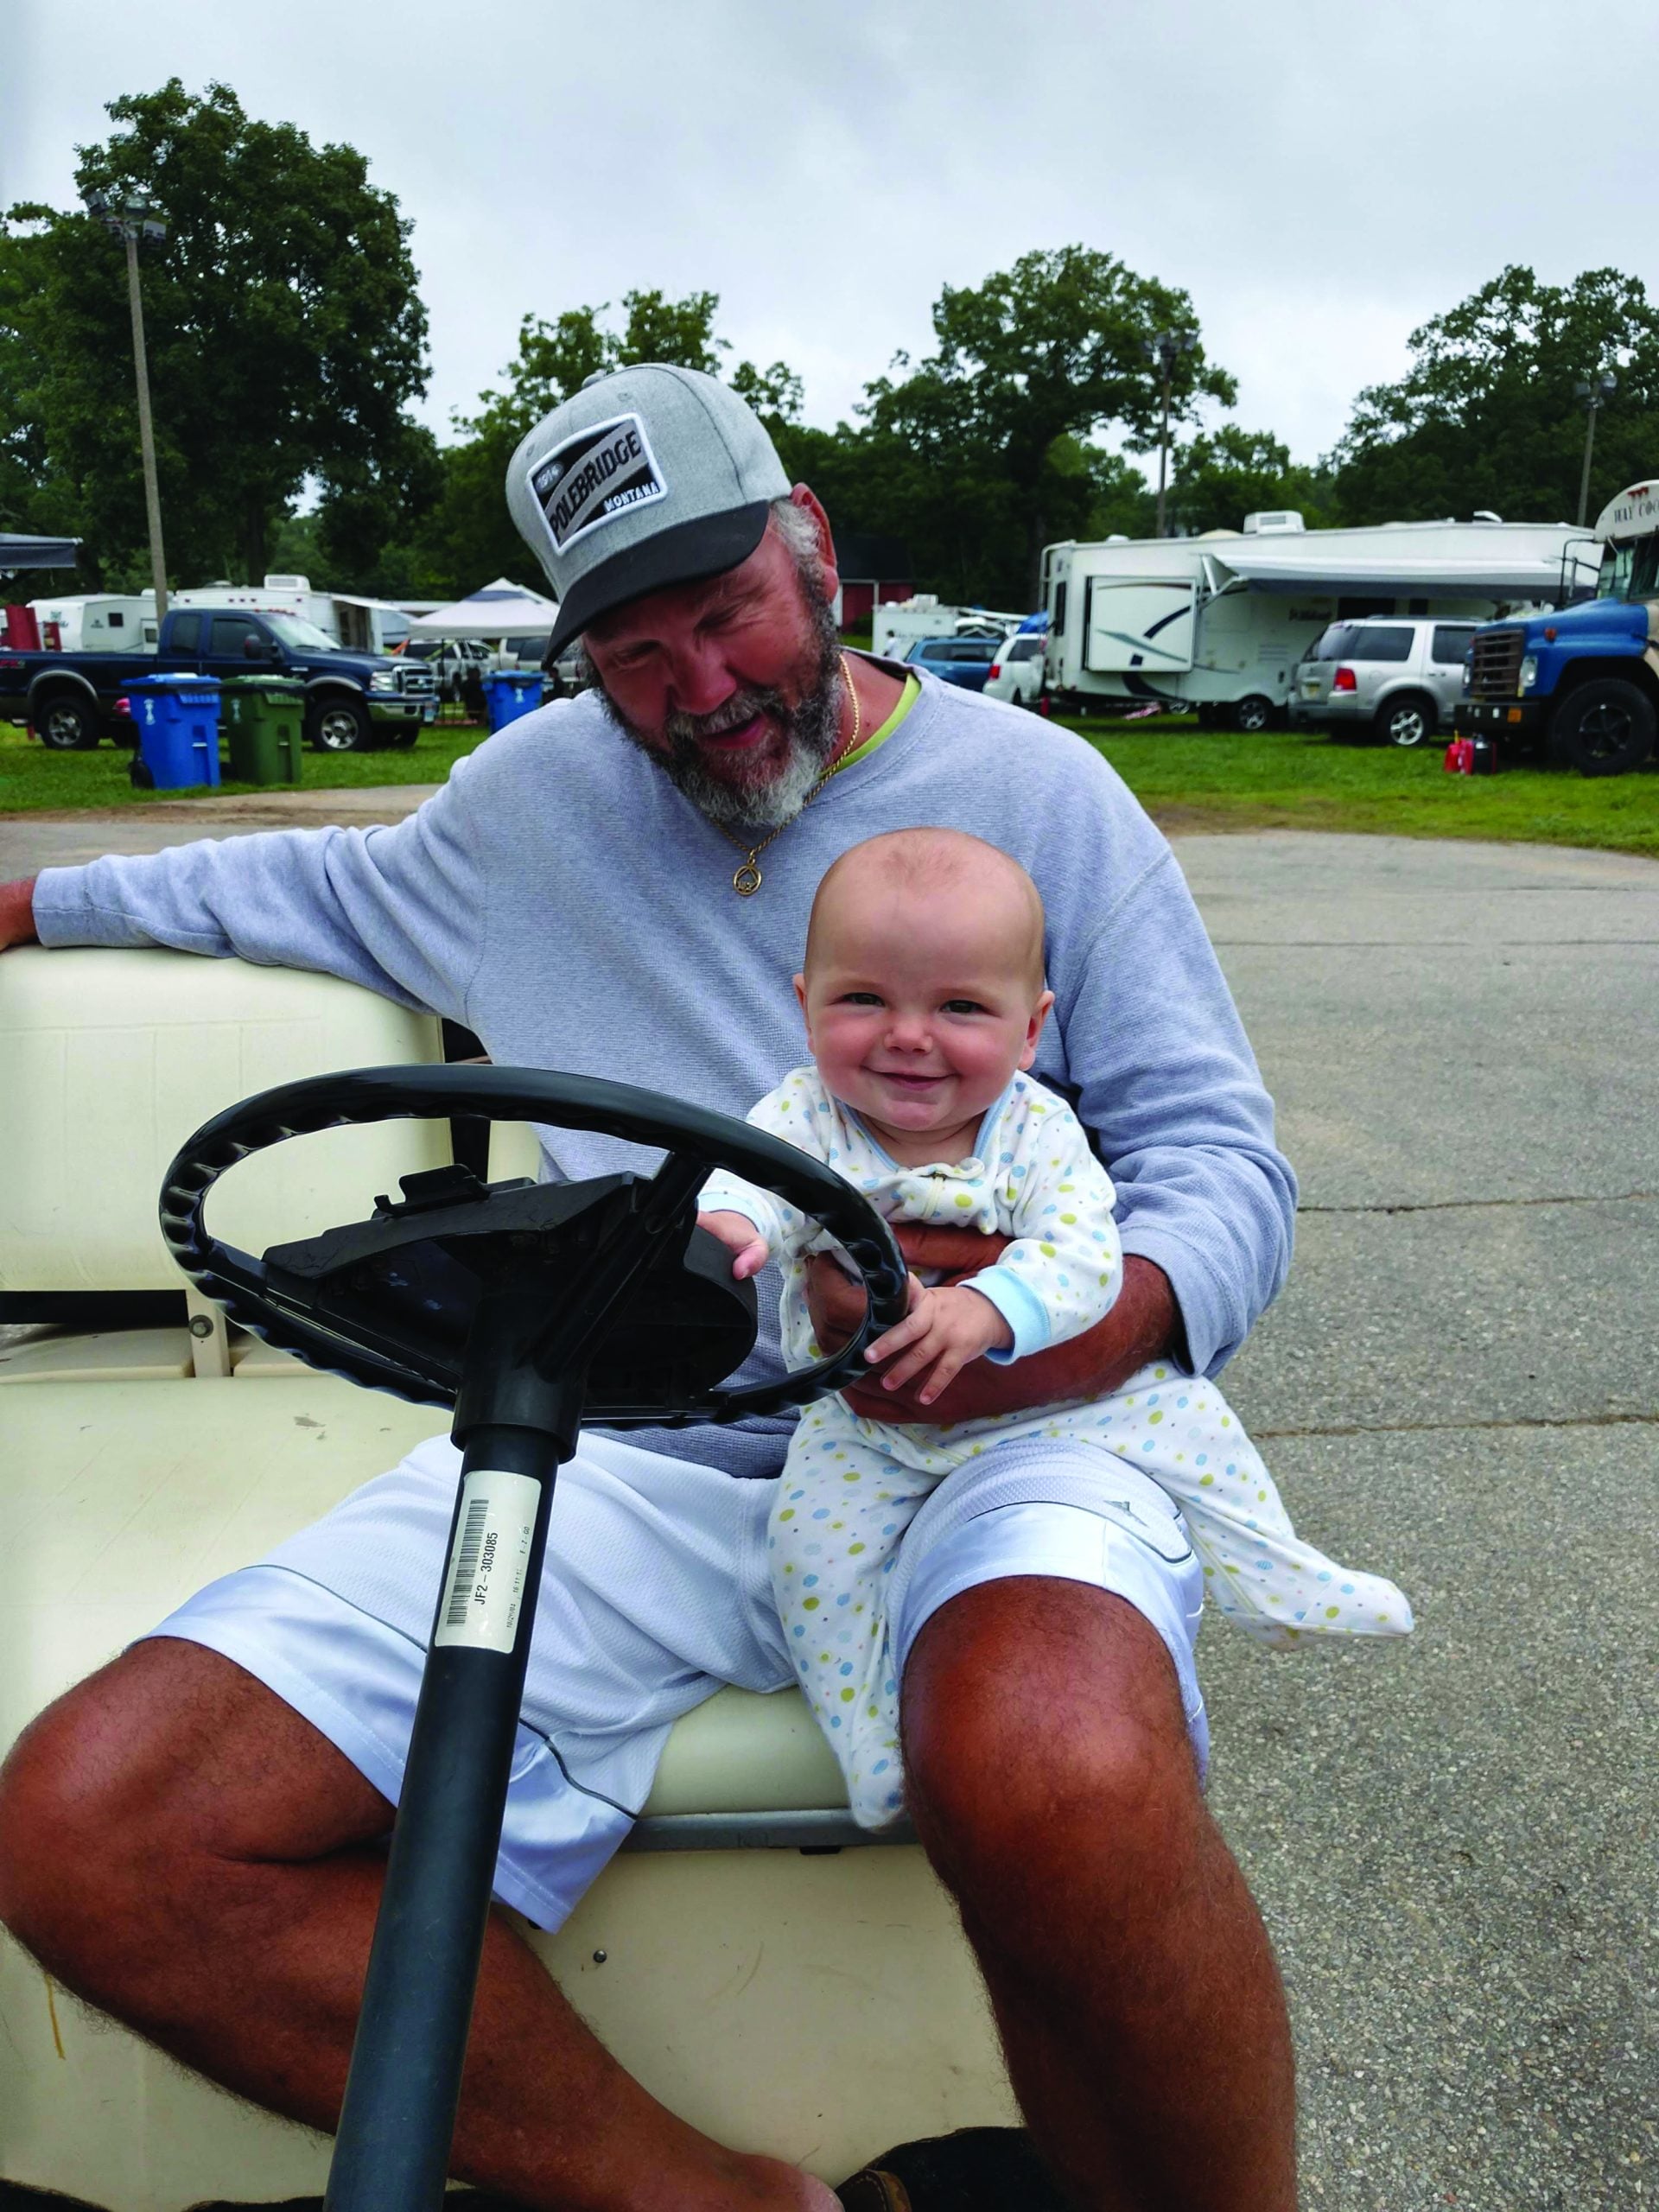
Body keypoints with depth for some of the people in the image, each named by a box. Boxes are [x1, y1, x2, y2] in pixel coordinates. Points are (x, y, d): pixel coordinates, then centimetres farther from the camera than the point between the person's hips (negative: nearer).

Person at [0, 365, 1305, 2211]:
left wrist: (1111, 1319, -19)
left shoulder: (1037, 786, 8)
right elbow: (334, 885, 39)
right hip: (640, 1457, 4)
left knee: (1054, 1778, -41)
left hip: (983, 1434, -3)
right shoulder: (540, 791, 18)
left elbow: (1216, 1147, 4)